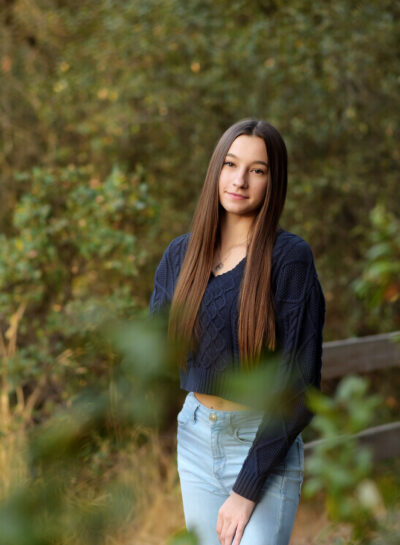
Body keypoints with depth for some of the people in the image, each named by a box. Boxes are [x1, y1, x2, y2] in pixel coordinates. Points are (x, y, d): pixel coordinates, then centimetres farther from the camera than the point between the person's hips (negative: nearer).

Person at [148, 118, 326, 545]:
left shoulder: (289, 257, -12)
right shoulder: (182, 253, 4)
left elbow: (299, 386, -15)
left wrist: (246, 490, -16)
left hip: (264, 447, -5)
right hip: (195, 437, 5)